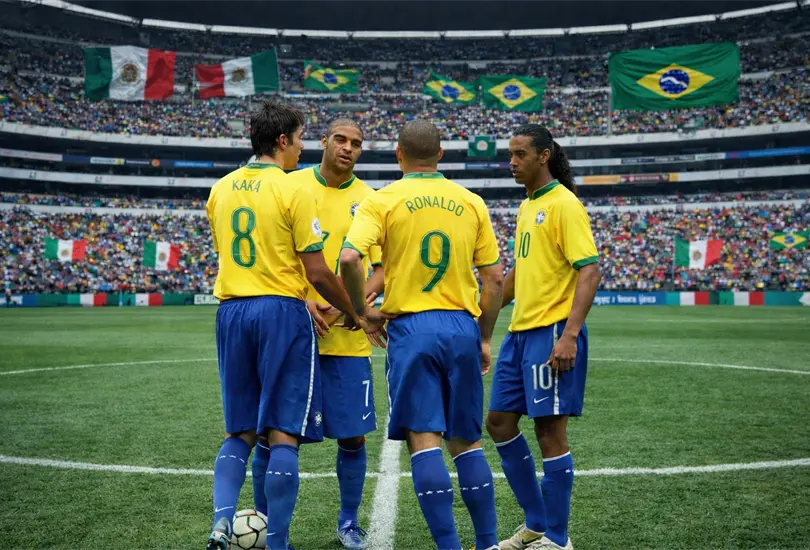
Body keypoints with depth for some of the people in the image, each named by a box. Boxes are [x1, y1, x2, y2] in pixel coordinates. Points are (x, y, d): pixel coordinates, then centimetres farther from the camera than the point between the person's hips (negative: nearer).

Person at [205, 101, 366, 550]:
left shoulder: (220, 190, 11)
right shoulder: (293, 191, -9)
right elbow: (316, 272, -10)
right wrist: (351, 312, 7)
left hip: (231, 311, 6)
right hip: (281, 311, -6)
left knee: (239, 432, 15)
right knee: (283, 435, 1)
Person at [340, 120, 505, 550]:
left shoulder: (382, 200, -1)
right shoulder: (471, 202, 8)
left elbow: (349, 258, -16)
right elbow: (494, 279, 7)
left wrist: (361, 309, -1)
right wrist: (484, 338, 16)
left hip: (411, 327, -3)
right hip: (463, 327, 4)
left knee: (423, 440, -1)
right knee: (466, 441, 14)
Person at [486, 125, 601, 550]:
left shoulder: (564, 205, -11)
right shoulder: (526, 207, 15)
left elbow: (590, 271, -17)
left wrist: (569, 335, -25)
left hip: (552, 335, -9)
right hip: (519, 333, 9)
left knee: (549, 431, -3)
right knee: (499, 422, 12)